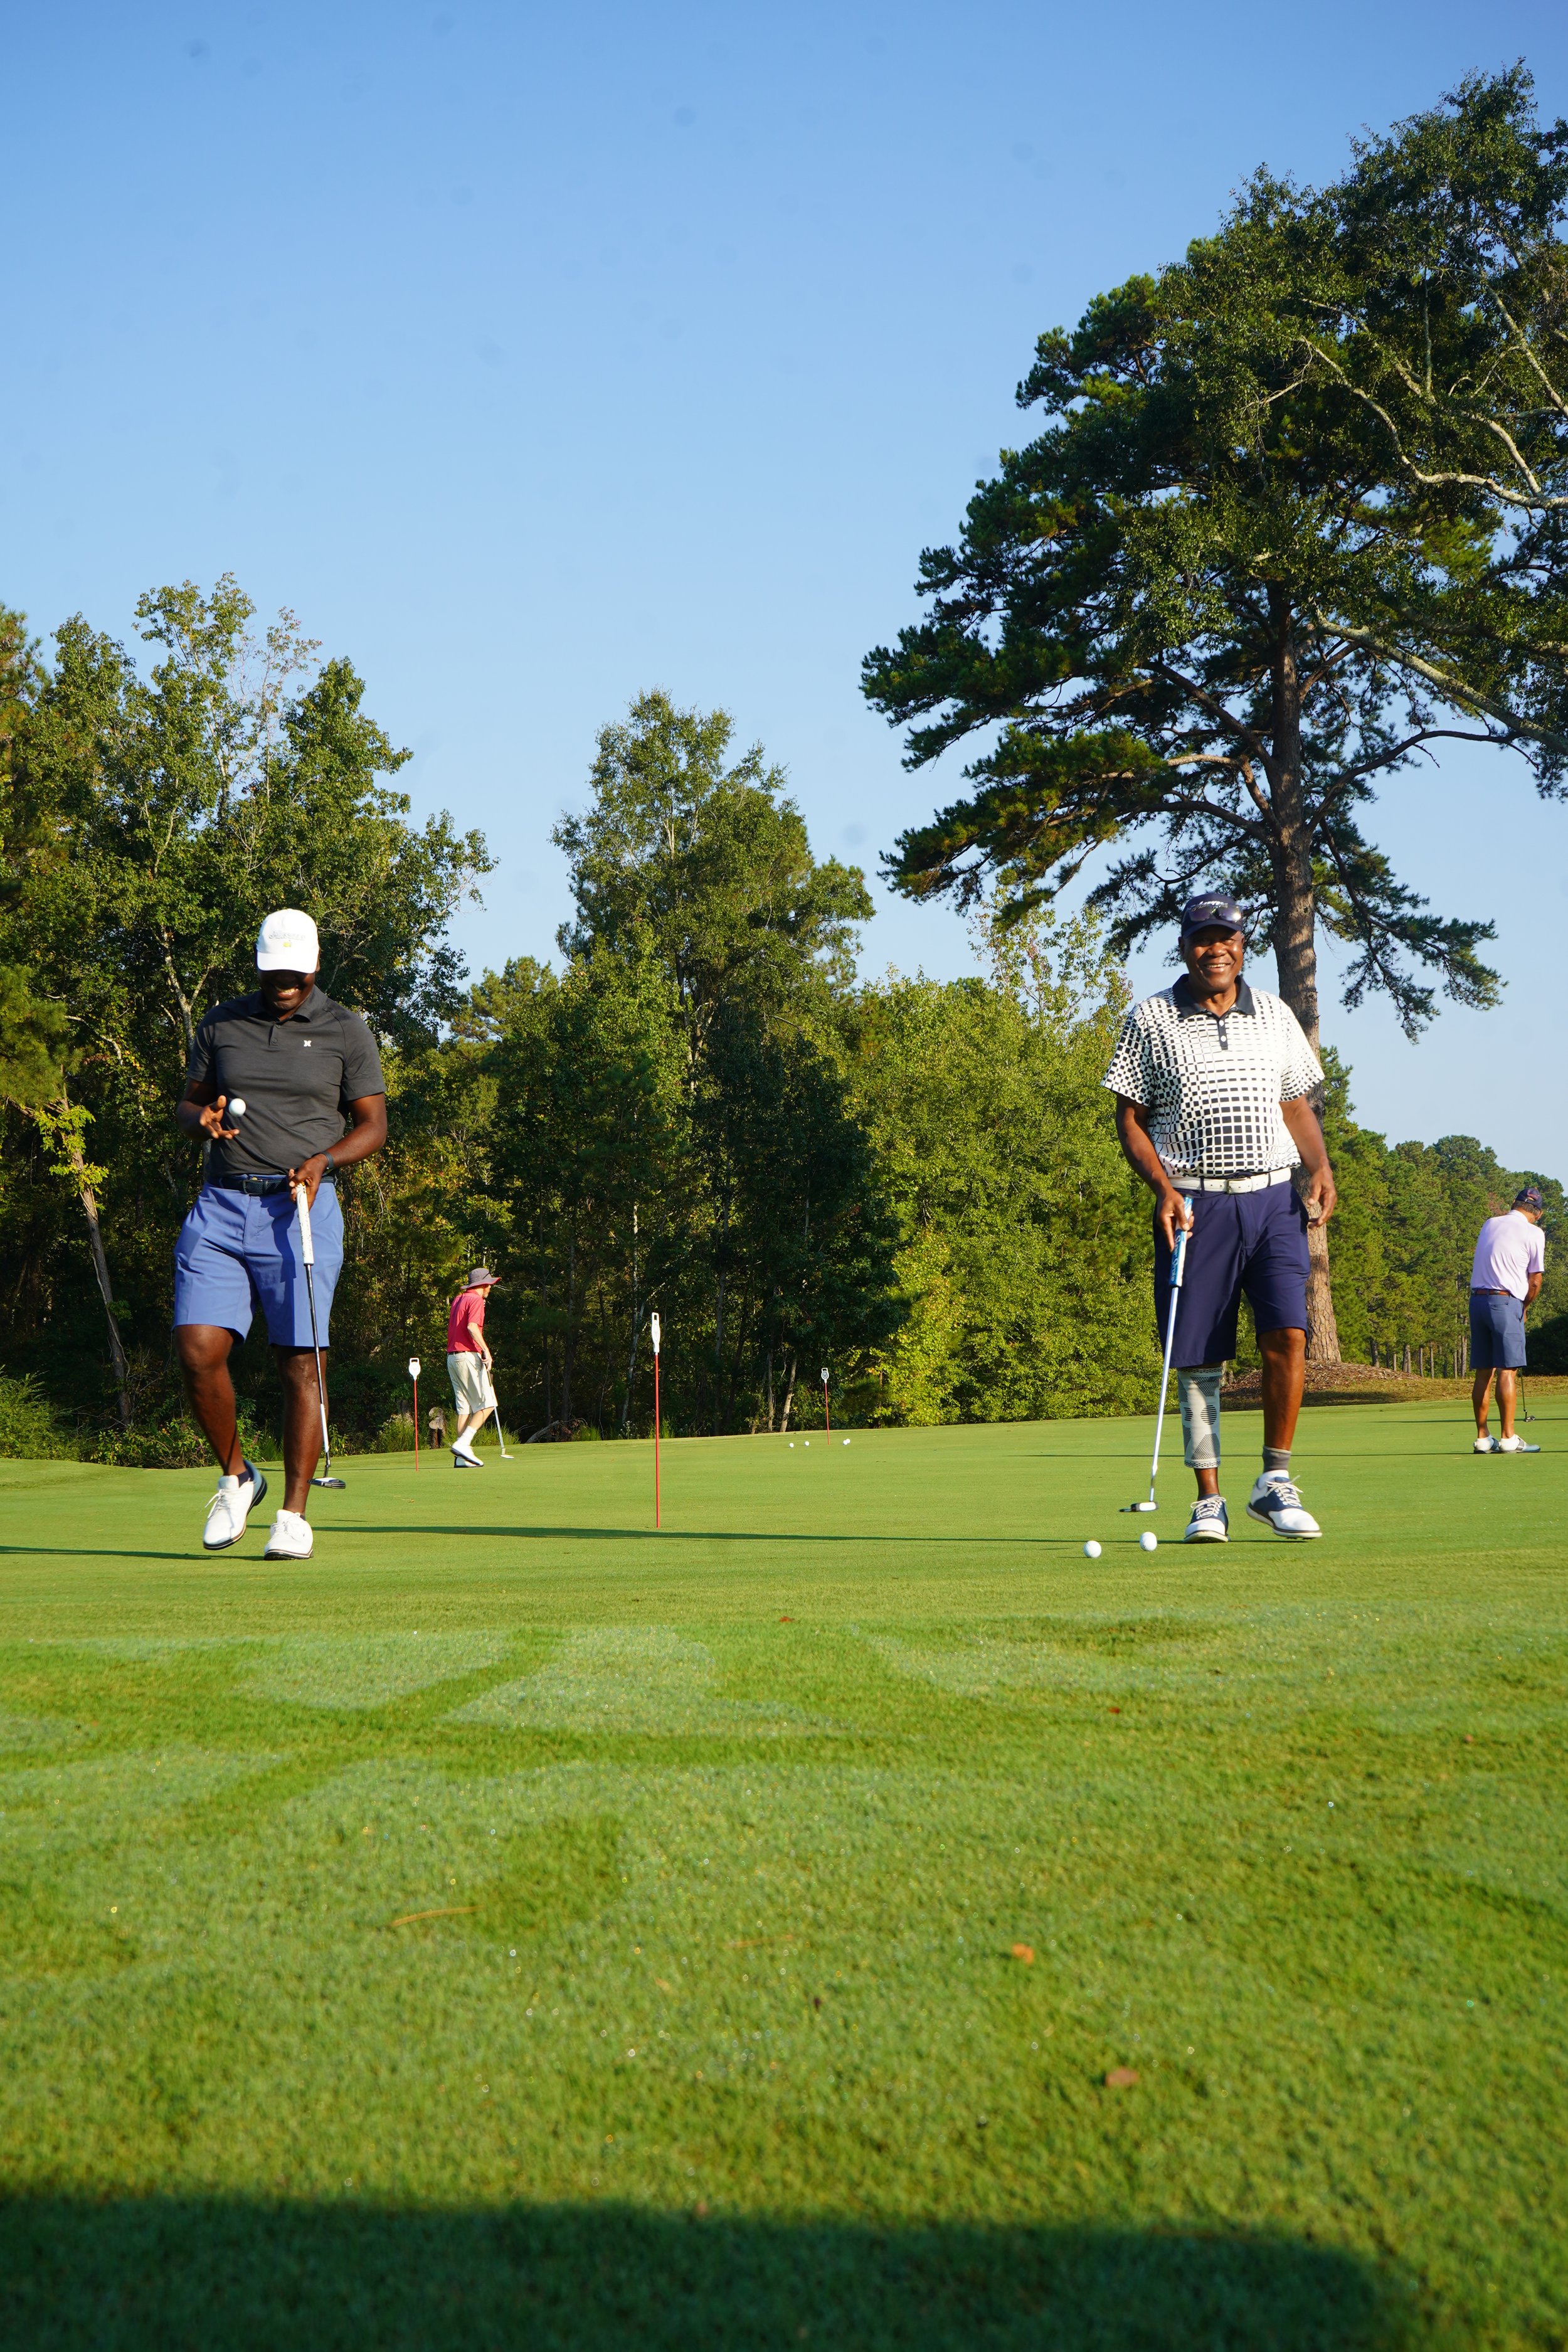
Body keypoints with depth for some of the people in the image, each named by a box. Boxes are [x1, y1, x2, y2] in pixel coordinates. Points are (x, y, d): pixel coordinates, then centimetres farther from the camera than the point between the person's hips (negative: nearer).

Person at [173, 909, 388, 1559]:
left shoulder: (345, 1031, 5)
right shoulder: (218, 1025, 13)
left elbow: (373, 1124, 6)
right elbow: (186, 1104, 19)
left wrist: (325, 1159, -12)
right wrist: (204, 1116, -5)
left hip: (301, 1208, -2)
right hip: (221, 1205, 2)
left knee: (299, 1362, -6)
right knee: (198, 1351, -10)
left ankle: (293, 1515, 1)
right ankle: (236, 1477, 13)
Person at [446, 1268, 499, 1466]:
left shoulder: (458, 1300, 18)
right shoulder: (476, 1300, -8)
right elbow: (472, 1327, -22)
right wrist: (486, 1351, -24)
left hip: (452, 1356, 9)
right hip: (469, 1356, -9)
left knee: (464, 1407, 7)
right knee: (487, 1404, -6)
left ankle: (462, 1458, 2)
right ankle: (463, 1443, -17)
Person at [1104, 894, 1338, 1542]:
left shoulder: (1275, 1015, 13)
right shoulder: (1149, 1019, 3)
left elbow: (1296, 1103, 19)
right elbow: (1130, 1117, 3)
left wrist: (1320, 1167, 1)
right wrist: (1162, 1187, -10)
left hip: (1273, 1198, 2)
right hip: (1193, 1205, -2)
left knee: (1287, 1334, -12)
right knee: (1198, 1359, 0)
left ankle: (1274, 1483, 2)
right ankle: (1209, 1500, 9)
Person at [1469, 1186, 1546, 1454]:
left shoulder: (1489, 1224, 14)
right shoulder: (1534, 1233, -3)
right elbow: (1535, 1281, -1)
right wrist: (1525, 1307, 17)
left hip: (1477, 1299, 6)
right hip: (1506, 1301, -6)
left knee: (1483, 1372, 7)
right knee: (1508, 1370, -6)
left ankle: (1483, 1438, 8)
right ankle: (1508, 1438, -9)